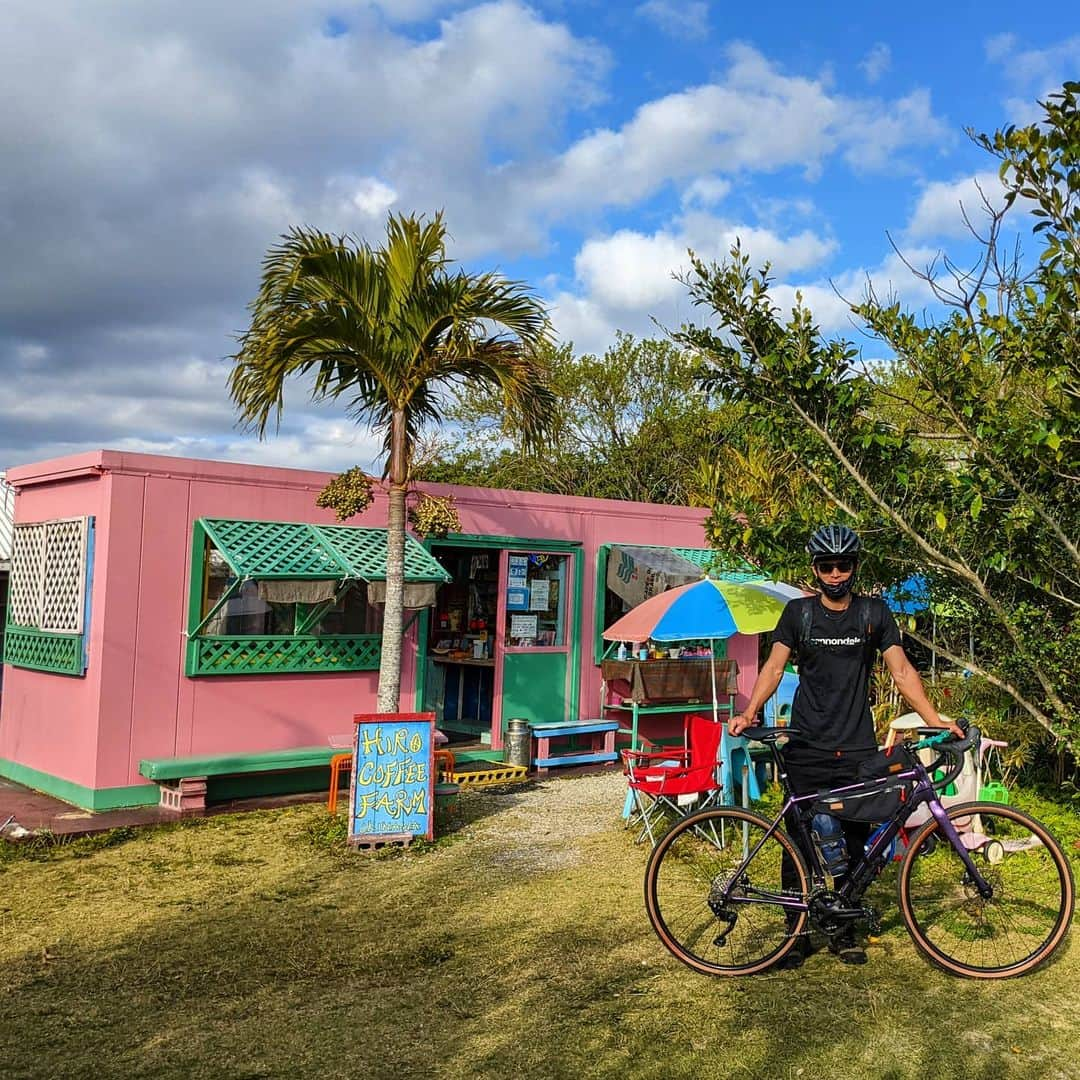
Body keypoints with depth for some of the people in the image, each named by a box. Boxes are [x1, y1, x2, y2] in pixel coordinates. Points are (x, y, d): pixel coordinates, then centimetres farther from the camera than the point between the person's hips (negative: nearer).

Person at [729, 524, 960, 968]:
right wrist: (748, 713, -17)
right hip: (808, 749, -1)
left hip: (858, 748, 1)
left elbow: (901, 669, 2)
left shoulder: (873, 613, 6)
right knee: (802, 841, 1)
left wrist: (936, 720, -10)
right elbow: (774, 666, -2)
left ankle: (843, 929, 20)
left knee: (853, 842, 5)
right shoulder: (799, 612, 4)